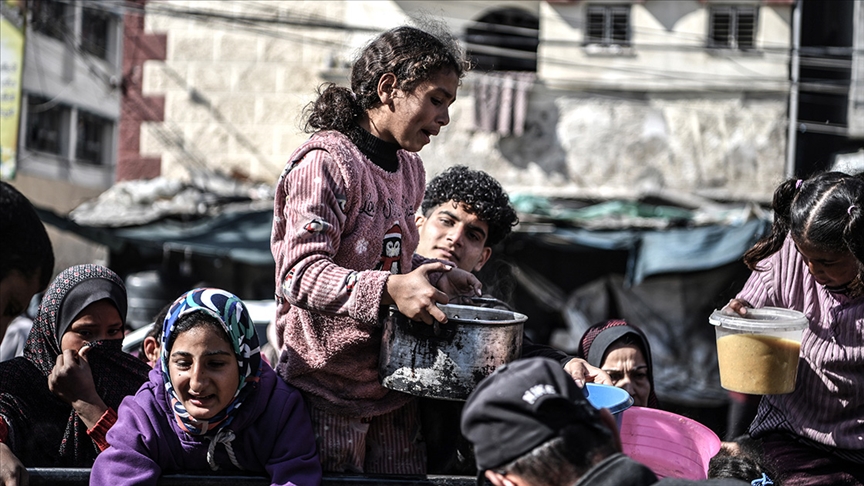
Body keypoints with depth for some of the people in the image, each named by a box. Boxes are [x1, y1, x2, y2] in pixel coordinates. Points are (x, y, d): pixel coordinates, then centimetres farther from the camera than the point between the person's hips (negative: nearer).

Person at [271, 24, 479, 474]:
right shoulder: (326, 161, -13)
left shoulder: (409, 169, 14)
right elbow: (301, 274, -22)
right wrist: (389, 289, -35)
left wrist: (436, 276, 7)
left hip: (392, 384, 8)